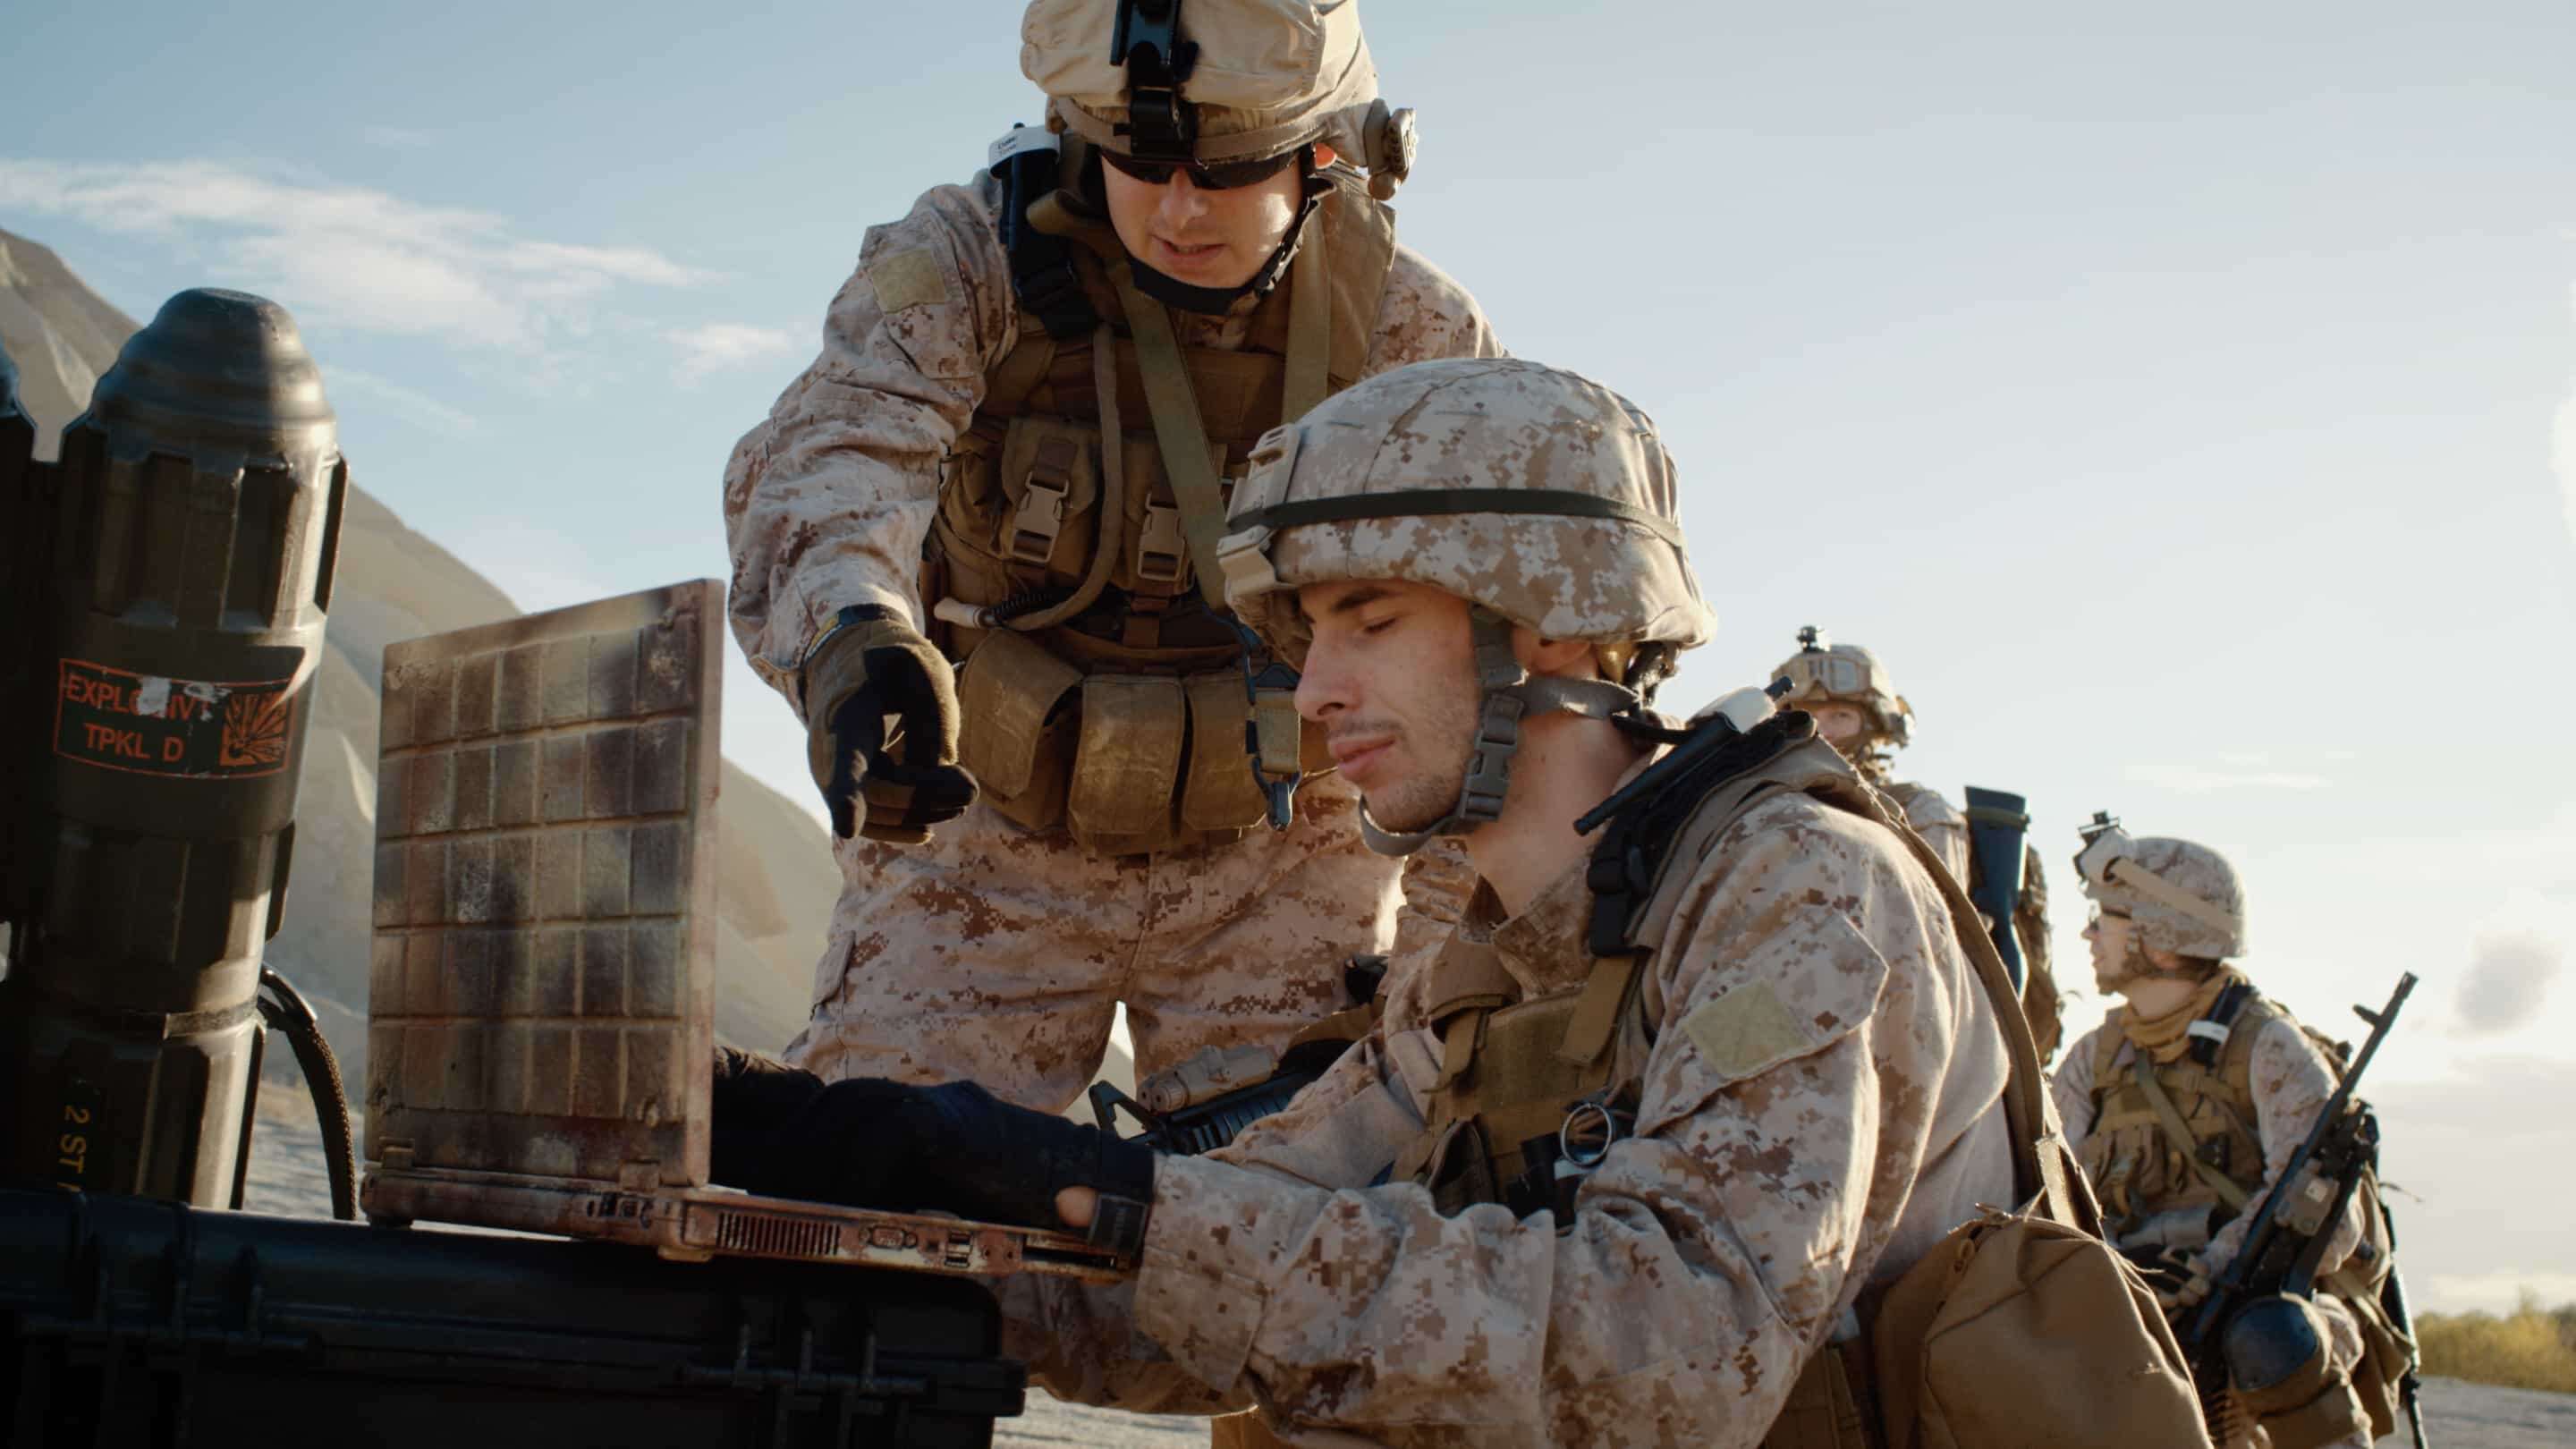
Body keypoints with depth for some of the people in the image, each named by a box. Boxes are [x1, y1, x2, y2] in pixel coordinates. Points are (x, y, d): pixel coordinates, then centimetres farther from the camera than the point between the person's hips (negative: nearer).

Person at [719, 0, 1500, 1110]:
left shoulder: (1407, 330, -11)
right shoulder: (969, 260, -17)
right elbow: (831, 452, -35)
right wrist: (850, 631, -58)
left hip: (1276, 862, 1)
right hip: (987, 835, -1)